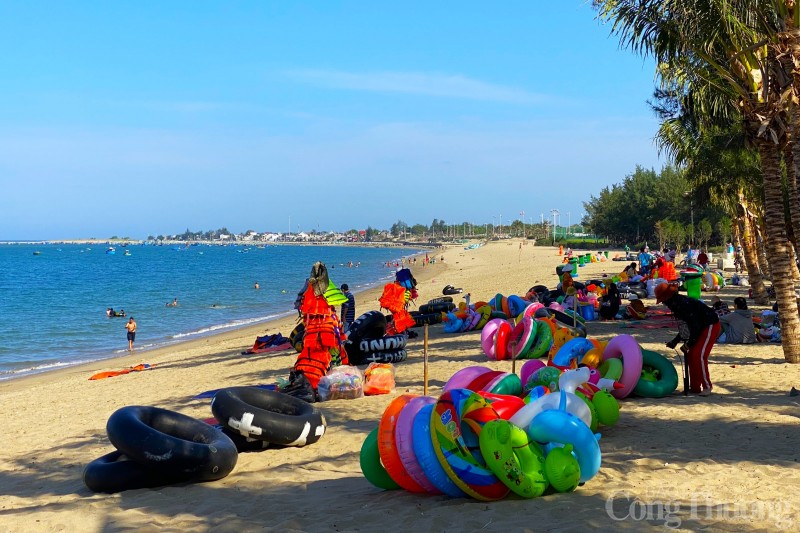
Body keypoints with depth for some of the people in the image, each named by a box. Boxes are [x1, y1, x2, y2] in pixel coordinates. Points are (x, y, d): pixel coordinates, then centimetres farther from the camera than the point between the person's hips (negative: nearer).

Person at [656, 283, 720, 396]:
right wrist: (674, 342, 10)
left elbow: (695, 326, -26)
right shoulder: (677, 304, 5)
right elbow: (684, 327, 15)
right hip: (702, 327, 10)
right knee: (691, 356, 8)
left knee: (699, 356, -16)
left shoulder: (684, 305, -26)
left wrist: (688, 344, -17)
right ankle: (695, 387, 13)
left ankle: (707, 387, -7)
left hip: (711, 326, -10)